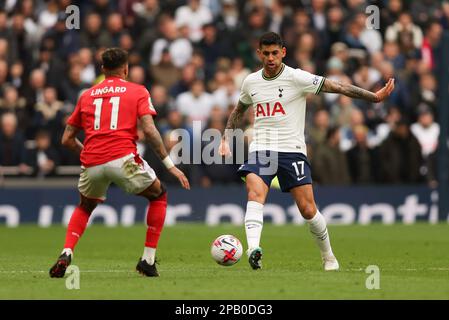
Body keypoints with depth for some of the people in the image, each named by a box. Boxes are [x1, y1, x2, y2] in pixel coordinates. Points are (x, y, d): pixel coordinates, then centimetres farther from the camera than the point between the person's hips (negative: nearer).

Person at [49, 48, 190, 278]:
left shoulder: (86, 95, 22)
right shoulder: (138, 91, 12)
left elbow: (67, 139, 20)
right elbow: (149, 130, -4)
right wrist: (170, 164, 0)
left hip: (91, 164, 3)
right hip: (123, 159, -3)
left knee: (85, 207, 31)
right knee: (159, 196, 22)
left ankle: (66, 254, 6)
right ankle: (148, 259, 13)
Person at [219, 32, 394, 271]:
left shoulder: (297, 78, -6)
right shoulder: (251, 82, 8)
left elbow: (338, 87, -9)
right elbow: (238, 110, 28)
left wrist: (375, 97, -14)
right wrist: (226, 139, 18)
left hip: (292, 150, -2)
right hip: (260, 150, 2)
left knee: (308, 210, -4)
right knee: (255, 193, -26)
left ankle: (328, 257, 18)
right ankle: (253, 249, -41)